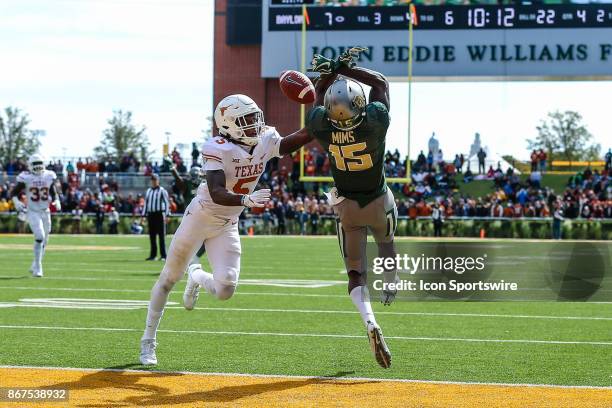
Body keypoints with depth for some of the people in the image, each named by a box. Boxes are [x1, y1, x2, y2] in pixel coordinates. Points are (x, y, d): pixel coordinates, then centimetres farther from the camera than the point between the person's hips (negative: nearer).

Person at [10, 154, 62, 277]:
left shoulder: (49, 177, 2)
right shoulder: (26, 178, -8)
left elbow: (54, 193, 14)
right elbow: (13, 193, -2)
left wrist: (57, 201, -6)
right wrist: (16, 202, -21)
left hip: (45, 212, 5)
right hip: (33, 212, -5)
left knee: (44, 241, 11)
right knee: (40, 237, -21)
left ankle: (35, 266, 31)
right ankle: (38, 268, -13)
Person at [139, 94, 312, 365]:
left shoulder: (266, 143, -7)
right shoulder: (218, 149, -25)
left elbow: (306, 135, -10)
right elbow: (217, 194, -34)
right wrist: (246, 200, -50)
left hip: (227, 227, 4)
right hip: (200, 217, -4)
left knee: (225, 290, -10)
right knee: (169, 278, 9)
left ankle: (198, 278, 28)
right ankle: (148, 341, 25)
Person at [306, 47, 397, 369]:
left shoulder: (321, 126, -22)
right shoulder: (375, 120, -27)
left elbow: (319, 95, 2)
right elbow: (381, 81, -8)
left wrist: (332, 71, -5)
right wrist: (348, 69, -10)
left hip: (347, 207, 0)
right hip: (379, 202, 0)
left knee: (355, 272, 3)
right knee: (386, 242, 33)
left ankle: (369, 320, -21)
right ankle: (389, 290, 53)